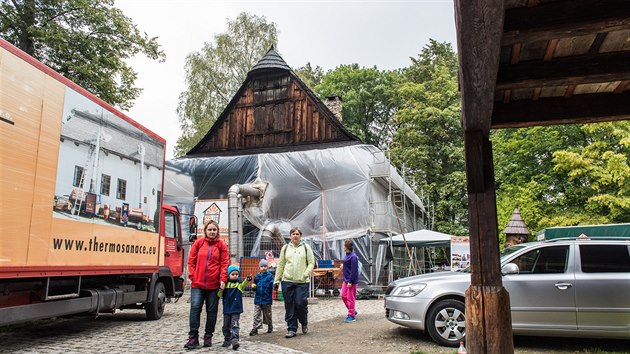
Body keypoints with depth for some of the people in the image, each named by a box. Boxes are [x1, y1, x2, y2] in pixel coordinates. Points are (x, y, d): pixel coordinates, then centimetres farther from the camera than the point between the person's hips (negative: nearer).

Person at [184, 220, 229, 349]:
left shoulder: (221, 245, 3)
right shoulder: (198, 243, 5)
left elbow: (224, 263, -1)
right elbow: (191, 260, 6)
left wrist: (223, 279, -10)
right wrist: (192, 276, -3)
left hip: (214, 284, 0)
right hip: (197, 283, 0)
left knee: (212, 310, 7)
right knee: (195, 308, -6)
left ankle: (208, 337, 19)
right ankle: (193, 337, 1)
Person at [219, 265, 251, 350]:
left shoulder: (239, 283, -1)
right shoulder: (226, 284, 5)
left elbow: (244, 284, -24)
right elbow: (220, 295, 6)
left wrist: (248, 279, -46)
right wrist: (221, 289, -15)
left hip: (236, 309, -3)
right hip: (227, 309, 3)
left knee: (235, 325, -9)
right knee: (226, 326, 14)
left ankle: (234, 340, -14)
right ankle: (227, 340, 29)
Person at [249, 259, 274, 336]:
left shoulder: (270, 276, -6)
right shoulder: (257, 276, 5)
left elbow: (272, 286, -9)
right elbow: (255, 288, 14)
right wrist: (253, 287, -6)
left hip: (267, 299, -3)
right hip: (258, 298, 3)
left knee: (267, 314, 11)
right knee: (256, 315, 2)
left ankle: (270, 327, 28)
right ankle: (255, 329, 6)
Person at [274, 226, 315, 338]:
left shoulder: (306, 247, 5)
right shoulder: (285, 248, 11)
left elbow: (311, 263, 3)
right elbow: (280, 265, 12)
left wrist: (305, 274, -11)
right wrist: (276, 280, 8)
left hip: (302, 282, -2)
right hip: (287, 281, 2)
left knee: (301, 303, -6)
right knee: (289, 306, 4)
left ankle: (304, 323, 22)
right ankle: (291, 329, 15)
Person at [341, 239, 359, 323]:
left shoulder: (353, 257, -20)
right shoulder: (347, 255, 9)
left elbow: (354, 270, -21)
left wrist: (350, 282, -20)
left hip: (351, 281, -10)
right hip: (346, 280, 10)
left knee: (350, 298, -1)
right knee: (343, 295, 13)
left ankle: (352, 316, 10)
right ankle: (353, 311, 27)